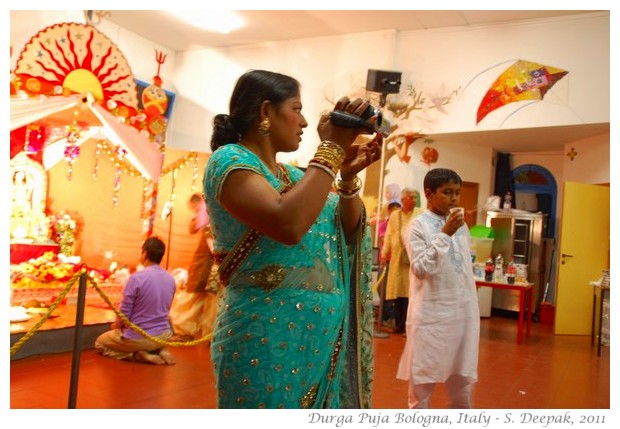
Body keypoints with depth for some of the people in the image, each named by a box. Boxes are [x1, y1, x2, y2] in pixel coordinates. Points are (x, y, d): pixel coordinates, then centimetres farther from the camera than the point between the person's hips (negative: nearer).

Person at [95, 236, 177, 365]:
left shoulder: (137, 278, -21)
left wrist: (116, 325, 9)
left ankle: (138, 355, 1)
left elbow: (124, 313, -15)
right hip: (164, 335, 6)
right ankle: (160, 351, 9)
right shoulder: (171, 279, -3)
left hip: (139, 337, -5)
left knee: (100, 343, 21)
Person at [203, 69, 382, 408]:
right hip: (268, 337, -8)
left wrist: (349, 177, 0)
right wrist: (331, 149, -18)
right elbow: (288, 224, -28)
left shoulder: (293, 174, 14)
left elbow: (347, 233, 15)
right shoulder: (230, 160, -10)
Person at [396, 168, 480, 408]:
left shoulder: (461, 225, 10)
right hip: (431, 312, -5)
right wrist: (444, 234, -19)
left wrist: (473, 309, 15)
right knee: (423, 377, 7)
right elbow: (420, 269, -16)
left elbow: (467, 269, 15)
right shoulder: (418, 225, -8)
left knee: (462, 376, 15)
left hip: (462, 312, 6)